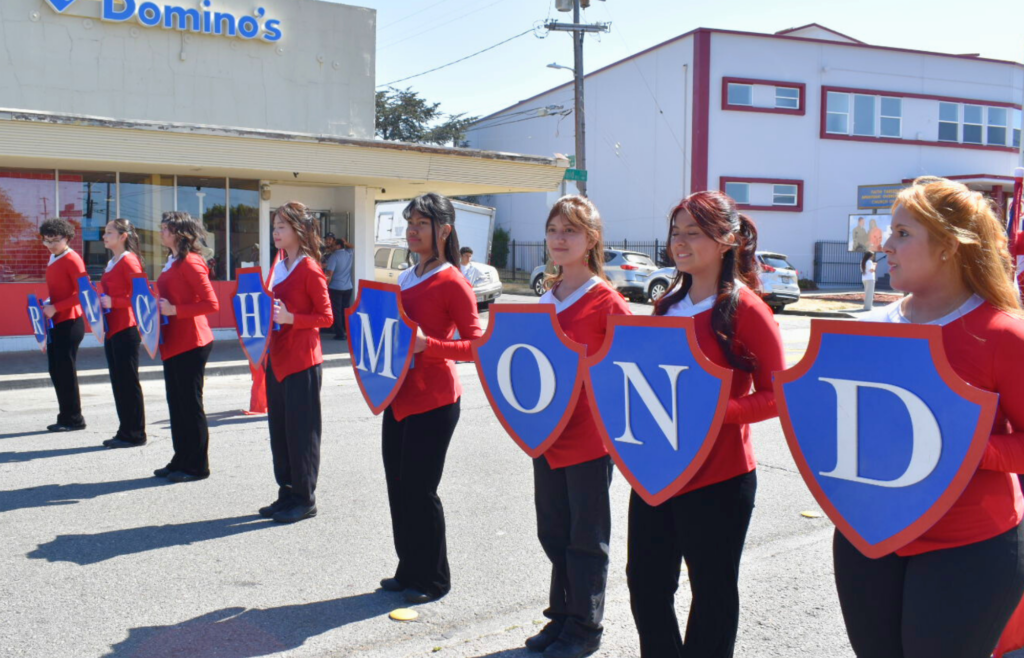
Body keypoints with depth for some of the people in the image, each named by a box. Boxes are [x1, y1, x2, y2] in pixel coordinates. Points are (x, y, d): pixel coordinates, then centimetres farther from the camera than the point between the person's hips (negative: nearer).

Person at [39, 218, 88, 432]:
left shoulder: (72, 260, -12)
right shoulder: (53, 259, 14)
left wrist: (55, 307, -20)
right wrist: (47, 304, 7)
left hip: (69, 323, -9)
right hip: (55, 323, 9)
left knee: (65, 370, -5)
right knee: (56, 370, 10)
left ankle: (73, 419, 4)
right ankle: (66, 417, 18)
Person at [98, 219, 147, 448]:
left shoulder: (129, 260, -10)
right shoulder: (111, 263, 17)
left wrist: (113, 302, -21)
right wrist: (101, 302, 8)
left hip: (126, 328, -9)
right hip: (112, 328, 9)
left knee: (128, 380, -4)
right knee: (117, 380, 11)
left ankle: (135, 434, 4)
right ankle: (125, 431, 19)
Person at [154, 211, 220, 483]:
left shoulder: (190, 262, -14)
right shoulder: (172, 262, 15)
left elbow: (211, 303, -20)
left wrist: (175, 310, -21)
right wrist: (159, 307, 8)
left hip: (191, 343, -10)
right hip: (173, 343, 10)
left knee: (190, 404, -2)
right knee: (176, 403, 13)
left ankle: (197, 466, 7)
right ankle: (181, 461, 23)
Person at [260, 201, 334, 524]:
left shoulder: (309, 269, -11)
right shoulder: (279, 267, 13)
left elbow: (326, 316, -12)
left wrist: (290, 318, -23)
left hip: (301, 362, -9)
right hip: (277, 359, 9)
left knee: (300, 431, -1)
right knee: (279, 430, 13)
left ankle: (304, 499, 9)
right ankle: (287, 494, 23)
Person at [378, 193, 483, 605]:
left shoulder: (452, 282, -11)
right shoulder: (405, 279, 13)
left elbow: (475, 346, -14)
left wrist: (428, 345, -26)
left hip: (433, 402, -8)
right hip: (399, 397, 8)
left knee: (419, 491, -2)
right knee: (398, 489, 12)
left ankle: (432, 579, 15)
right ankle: (408, 571, 27)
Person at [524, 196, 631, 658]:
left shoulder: (606, 300, -11)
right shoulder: (548, 297, 10)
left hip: (590, 437, -7)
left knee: (586, 537, 6)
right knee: (553, 532, 16)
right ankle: (561, 615, 32)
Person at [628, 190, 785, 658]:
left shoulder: (744, 308, -11)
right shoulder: (669, 304, 9)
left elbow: (777, 395, -14)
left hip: (717, 477, -7)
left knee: (711, 592, 11)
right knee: (645, 581, 15)